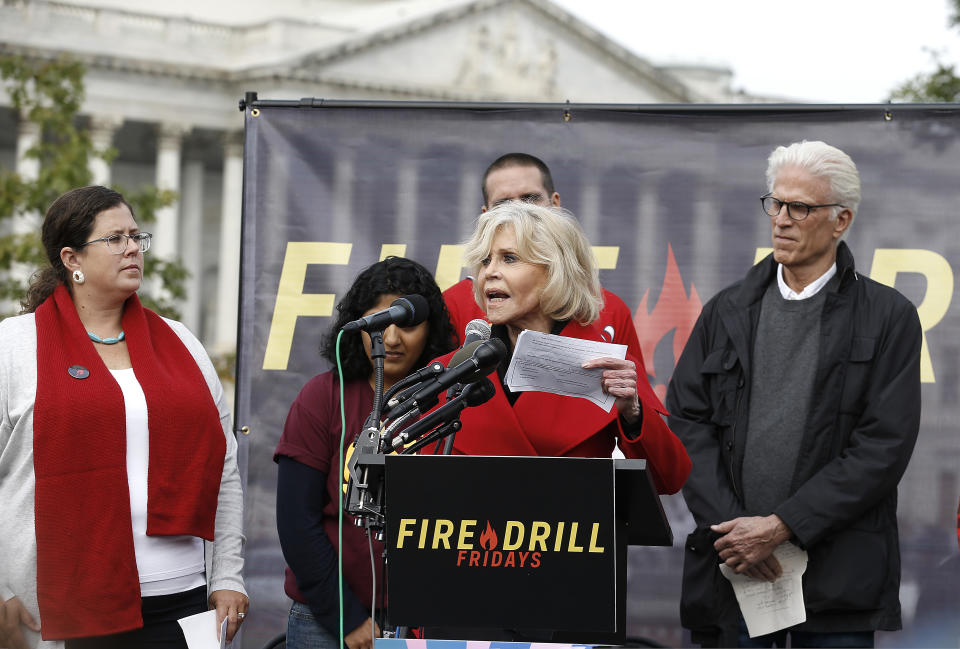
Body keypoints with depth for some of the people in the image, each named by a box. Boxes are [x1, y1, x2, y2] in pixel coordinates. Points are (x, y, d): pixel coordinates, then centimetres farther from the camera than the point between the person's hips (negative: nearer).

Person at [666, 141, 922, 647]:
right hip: (730, 571, 2)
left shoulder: (888, 317, 1)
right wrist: (730, 526, -10)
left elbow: (885, 445, -7)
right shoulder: (727, 311, 11)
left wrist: (781, 526, -12)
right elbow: (686, 421, 5)